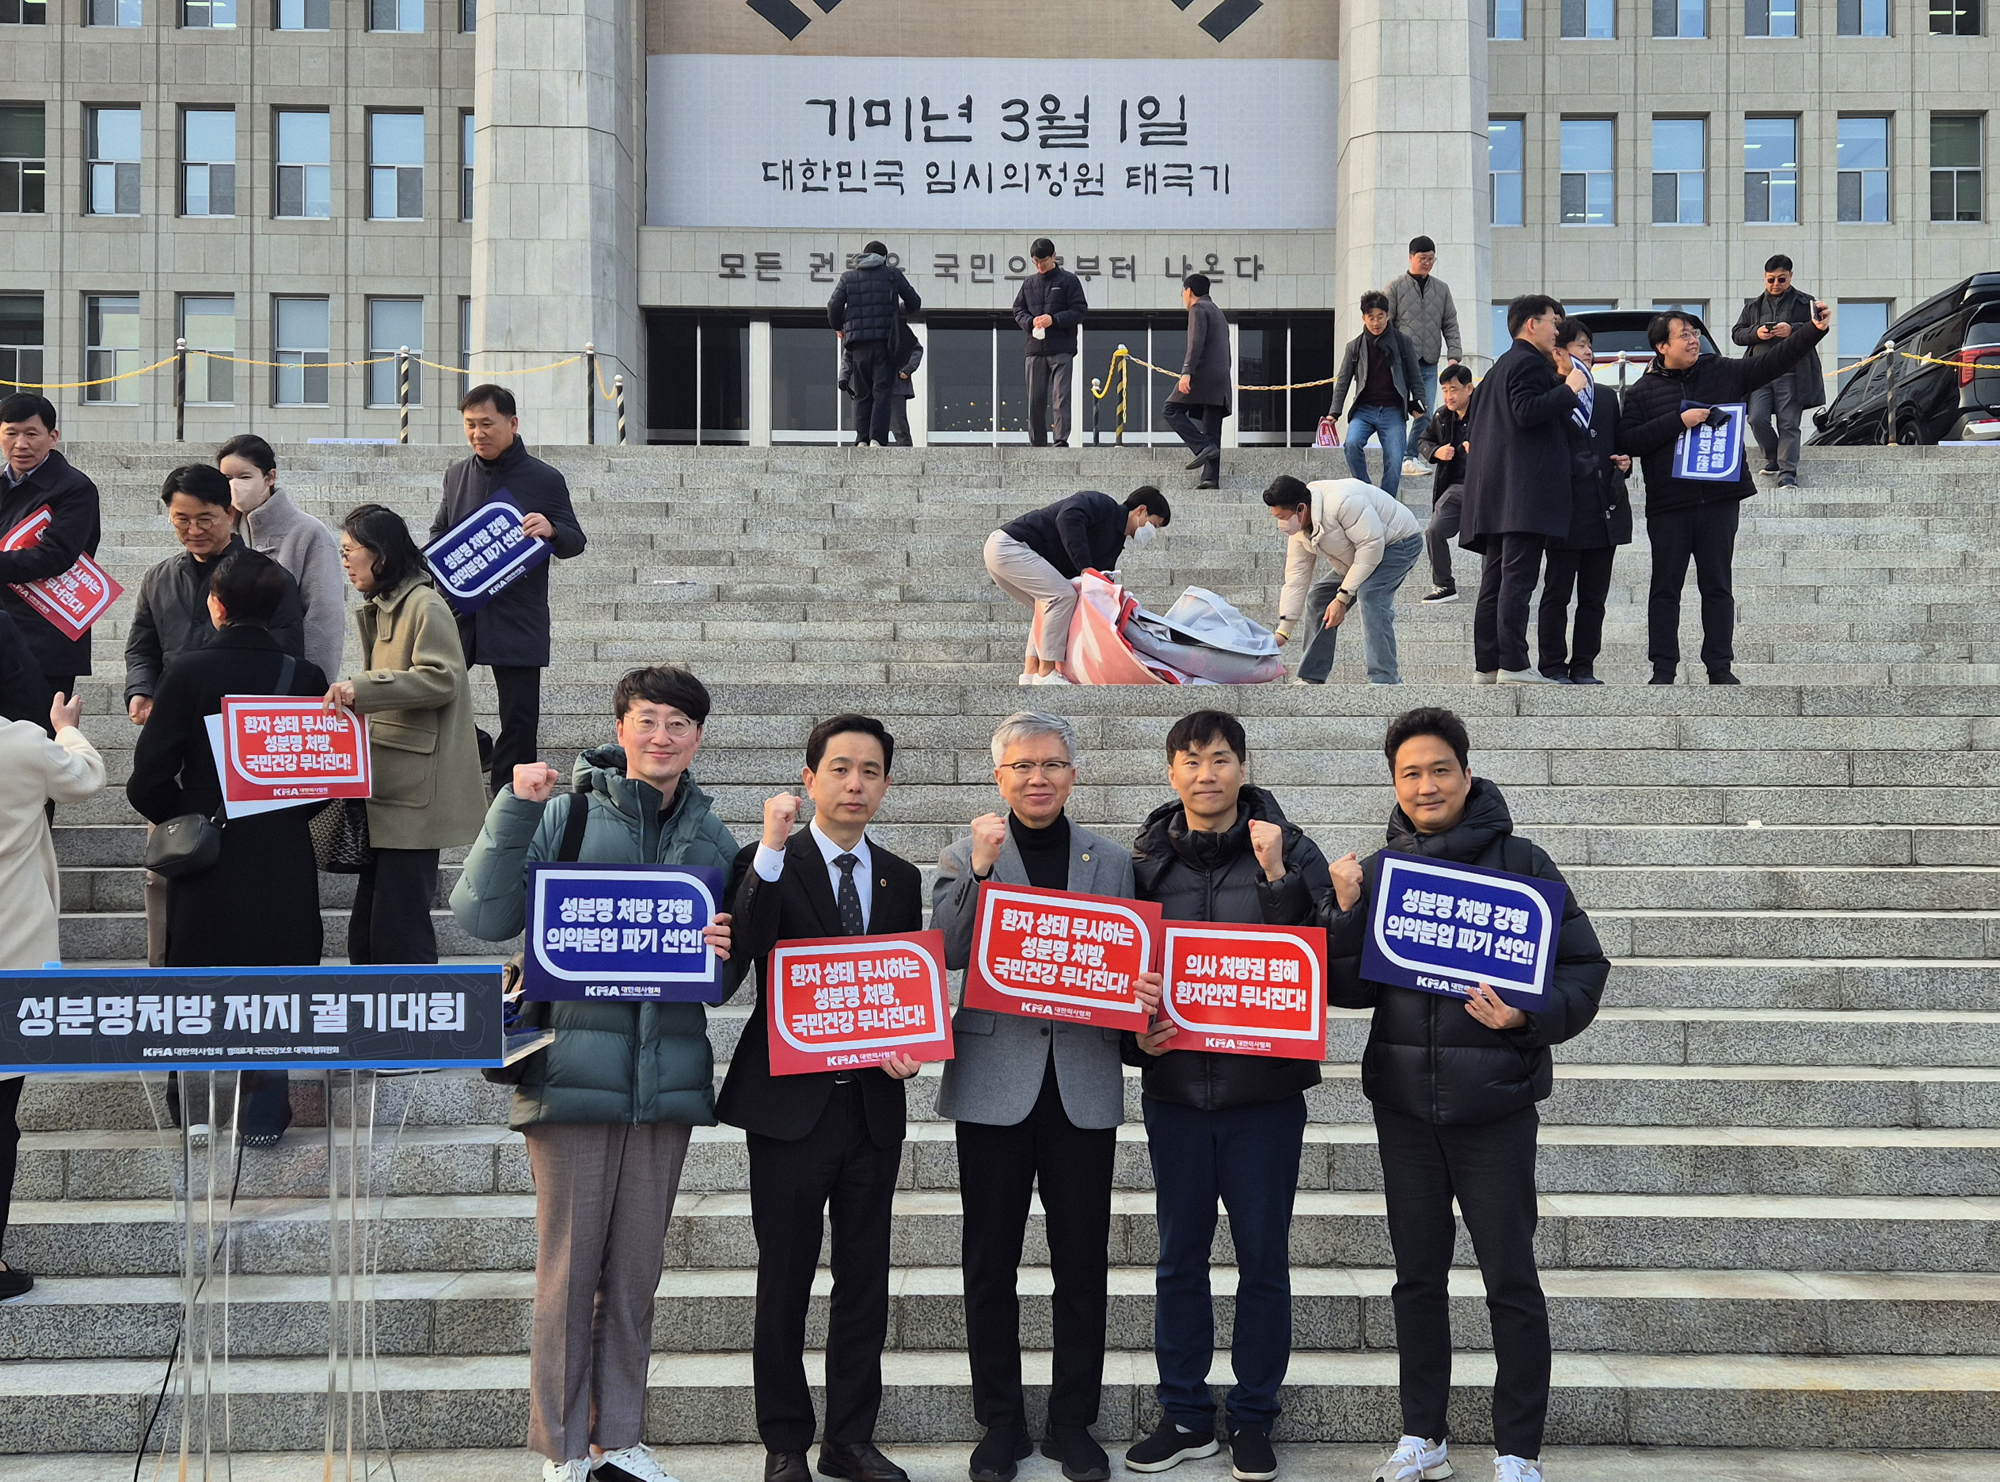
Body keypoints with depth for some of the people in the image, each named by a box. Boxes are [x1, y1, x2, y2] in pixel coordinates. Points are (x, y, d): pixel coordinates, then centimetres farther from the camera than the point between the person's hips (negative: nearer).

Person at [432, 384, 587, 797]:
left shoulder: (546, 480, -2)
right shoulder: (457, 474, 10)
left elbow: (575, 542, 3)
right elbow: (439, 530, 23)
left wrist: (551, 530, -20)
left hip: (518, 617, -3)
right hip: (459, 610, 3)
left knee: (519, 716, 1)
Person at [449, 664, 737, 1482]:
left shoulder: (712, 838, 11)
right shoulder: (566, 813, -3)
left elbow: (726, 977, 18)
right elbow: (483, 916, -10)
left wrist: (728, 950, -6)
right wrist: (513, 807, -17)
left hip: (668, 1075, 4)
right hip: (574, 1071, -4)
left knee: (637, 1270, 12)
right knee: (568, 1266, 2)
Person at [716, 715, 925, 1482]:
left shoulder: (901, 878, 11)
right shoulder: (768, 865, -3)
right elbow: (742, 955, -20)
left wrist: (911, 1047, -5)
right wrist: (771, 851, -25)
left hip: (873, 1105, 4)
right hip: (791, 1102, -4)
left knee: (865, 1281, 10)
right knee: (785, 1283, 5)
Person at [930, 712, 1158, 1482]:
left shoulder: (1111, 862, 10)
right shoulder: (966, 856, 4)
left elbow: (1135, 966, 11)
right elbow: (942, 956, -9)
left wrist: (1148, 996, -11)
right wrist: (979, 869, -18)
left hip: (1083, 1081, 1)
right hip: (995, 1082, -1)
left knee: (1083, 1263, 6)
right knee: (991, 1261, 7)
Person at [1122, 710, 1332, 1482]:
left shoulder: (1288, 851, -2)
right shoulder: (1147, 859, 4)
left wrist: (1276, 876, -20)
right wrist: (1134, 1030, -7)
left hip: (1264, 1087, -2)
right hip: (1174, 1087, 2)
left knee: (1263, 1258, 6)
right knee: (1180, 1256, 11)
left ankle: (1254, 1417, 20)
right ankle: (1184, 1415, 23)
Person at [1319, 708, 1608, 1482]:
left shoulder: (1520, 863, -5)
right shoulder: (1377, 872, 6)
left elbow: (1584, 968, -5)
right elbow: (1348, 989, 5)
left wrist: (1529, 1016, -22)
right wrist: (1345, 913, -11)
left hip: (1494, 1101, -4)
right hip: (1404, 1103, 4)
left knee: (1511, 1280, 2)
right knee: (1417, 1273, 13)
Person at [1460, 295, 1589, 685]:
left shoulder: (1499, 367, 25)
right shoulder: (1529, 362, -5)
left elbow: (1473, 429, 27)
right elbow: (1526, 411, -20)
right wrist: (1569, 389, -14)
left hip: (1494, 493, 10)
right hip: (1524, 490, -10)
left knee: (1495, 578, 7)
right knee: (1518, 577, -12)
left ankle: (1487, 665, 6)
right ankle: (1513, 664, -16)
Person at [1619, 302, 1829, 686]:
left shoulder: (1722, 373, 9)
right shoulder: (1643, 391, 3)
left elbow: (1774, 362, 8)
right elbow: (1627, 441, -7)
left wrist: (1815, 330, -3)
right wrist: (1678, 421, -12)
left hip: (1719, 499, 2)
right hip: (1668, 502, -2)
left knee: (1718, 586, 5)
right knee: (1666, 586, 0)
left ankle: (1720, 666, 10)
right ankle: (1663, 668, 5)